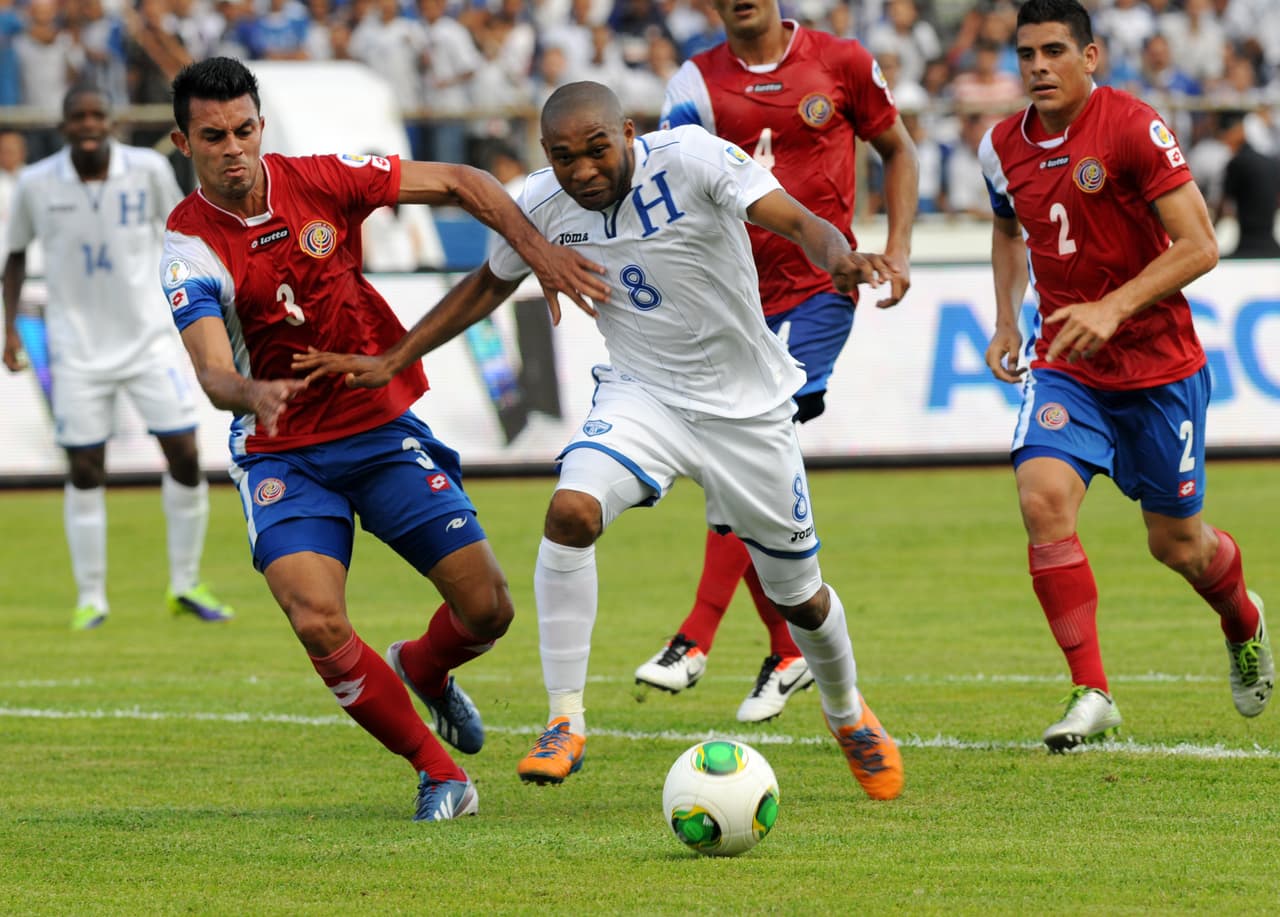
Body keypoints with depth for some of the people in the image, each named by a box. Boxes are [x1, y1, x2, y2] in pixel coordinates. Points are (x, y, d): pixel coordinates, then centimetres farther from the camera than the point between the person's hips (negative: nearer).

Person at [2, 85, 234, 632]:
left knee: (185, 458, -3)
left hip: (148, 336, 1)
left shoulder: (149, 170, -8)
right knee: (85, 472, 0)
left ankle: (186, 587, 13)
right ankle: (90, 599, 12)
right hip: (78, 346, -1)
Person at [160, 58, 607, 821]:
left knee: (487, 609, -3)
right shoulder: (190, 247, -13)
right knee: (318, 623, -24)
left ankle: (422, 671, 35)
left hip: (384, 428, 2)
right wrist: (252, 394, -49)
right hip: (284, 456, -2)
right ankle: (441, 774, -4)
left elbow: (458, 183, 0)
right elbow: (213, 373, -25)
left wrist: (539, 251, -12)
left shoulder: (319, 182, -7)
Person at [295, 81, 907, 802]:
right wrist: (391, 362, 4)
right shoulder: (544, 203, -9)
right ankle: (566, 723, -19)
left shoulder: (692, 158, -21)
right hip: (643, 394, 2)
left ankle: (848, 712, 43)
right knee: (571, 510, -28)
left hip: (748, 408, -2)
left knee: (800, 596, 9)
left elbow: (800, 223, -28)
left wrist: (839, 257, -51)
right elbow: (488, 287, 9)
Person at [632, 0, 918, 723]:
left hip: (819, 289, -3)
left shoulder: (840, 64, 0)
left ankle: (696, 643, -18)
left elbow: (898, 150, 13)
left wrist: (898, 249, 3)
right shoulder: (699, 83, 3)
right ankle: (789, 655, 18)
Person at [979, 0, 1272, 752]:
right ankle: (1092, 694, -17)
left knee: (1176, 542, 8)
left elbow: (1200, 246, -18)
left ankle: (1244, 621, 45)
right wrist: (1007, 319, 9)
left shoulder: (1134, 129, -16)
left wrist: (1111, 310, -27)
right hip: (1064, 366, 3)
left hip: (1158, 365, -3)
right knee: (1043, 495, -22)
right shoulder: (1004, 147, 1)